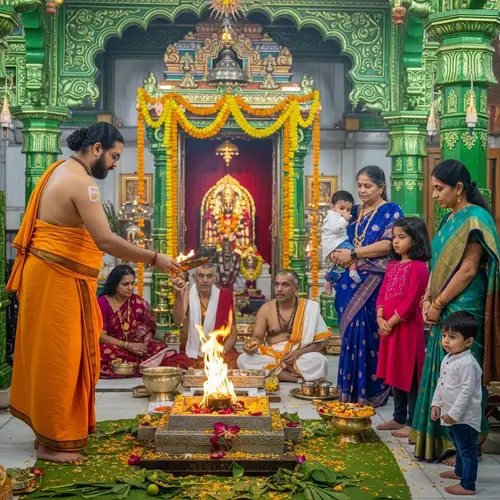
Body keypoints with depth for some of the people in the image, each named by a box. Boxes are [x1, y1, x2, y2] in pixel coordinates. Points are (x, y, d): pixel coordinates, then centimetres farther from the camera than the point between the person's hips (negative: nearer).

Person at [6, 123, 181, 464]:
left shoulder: (62, 170, 13)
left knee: (52, 357, 16)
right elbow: (105, 241, -28)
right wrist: (154, 259, -22)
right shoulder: (81, 182, -19)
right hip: (59, 280, -10)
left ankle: (49, 430, 26)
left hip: (52, 276, 10)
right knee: (58, 359, -2)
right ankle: (52, 443, 7)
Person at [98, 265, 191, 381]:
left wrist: (145, 343, -14)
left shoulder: (138, 302, 6)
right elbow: (101, 336, -9)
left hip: (138, 349, 2)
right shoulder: (102, 303, -3)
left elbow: (149, 329, 9)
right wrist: (127, 345, -19)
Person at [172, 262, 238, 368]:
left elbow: (232, 333, 4)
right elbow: (178, 320, -21)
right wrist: (179, 295, -36)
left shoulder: (225, 297, 2)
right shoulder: (188, 295, -1)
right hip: (191, 356, 0)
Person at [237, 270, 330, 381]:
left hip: (301, 358, -3)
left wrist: (298, 353, -19)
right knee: (243, 359, -27)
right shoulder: (266, 309, 5)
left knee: (320, 362, -34)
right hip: (271, 357, 3)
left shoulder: (309, 307, -1)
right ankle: (297, 377, -25)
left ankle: (274, 372, -21)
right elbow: (257, 337, 6)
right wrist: (252, 344, -19)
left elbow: (319, 343, -2)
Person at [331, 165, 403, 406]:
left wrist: (352, 254, -13)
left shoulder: (390, 211, -1)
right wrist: (338, 253, 2)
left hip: (373, 283, -6)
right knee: (351, 334, 6)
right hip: (350, 281, 6)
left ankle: (370, 392, 0)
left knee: (368, 334, -9)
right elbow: (346, 241, 26)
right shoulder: (356, 212, 19)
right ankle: (350, 390, 14)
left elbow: (387, 244, -13)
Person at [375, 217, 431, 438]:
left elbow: (410, 302, -17)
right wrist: (380, 319, -3)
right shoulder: (392, 265, 14)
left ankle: (412, 422, 6)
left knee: (409, 374, -2)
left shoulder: (418, 267, -13)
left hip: (407, 327, -8)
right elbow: (382, 294, 11)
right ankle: (399, 418, 26)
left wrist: (391, 322, -14)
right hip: (388, 327, 9)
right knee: (395, 373, 15)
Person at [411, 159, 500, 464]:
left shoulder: (475, 219, -14)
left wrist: (438, 304, -14)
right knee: (442, 373, 13)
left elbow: (468, 270, -18)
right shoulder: (452, 218, 13)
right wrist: (428, 298, 2)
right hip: (445, 312, 9)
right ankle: (441, 439, 23)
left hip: (463, 311, -9)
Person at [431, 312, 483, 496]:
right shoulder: (447, 359, 6)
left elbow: (467, 392, -25)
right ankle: (460, 471, 45)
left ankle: (468, 485, 7)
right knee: (459, 447, 28)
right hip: (451, 415, 10)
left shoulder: (467, 364, -25)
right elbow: (440, 383, 15)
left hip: (464, 417, -10)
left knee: (467, 450, 0)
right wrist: (436, 404, 7)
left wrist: (454, 414, -22)